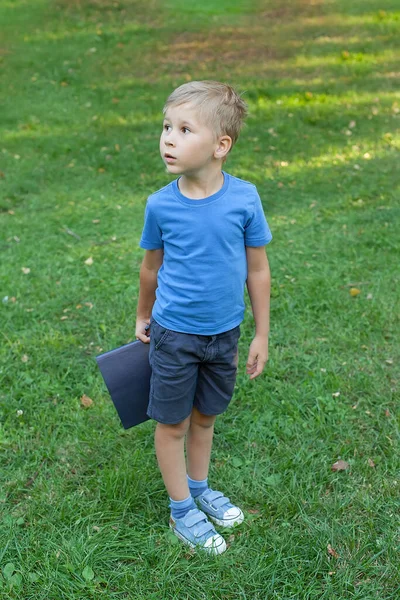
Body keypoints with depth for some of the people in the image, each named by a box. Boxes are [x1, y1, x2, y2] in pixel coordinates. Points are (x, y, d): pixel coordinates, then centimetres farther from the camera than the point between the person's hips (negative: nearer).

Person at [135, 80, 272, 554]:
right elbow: (152, 267, 4)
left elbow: (257, 270, -4)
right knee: (173, 423, 11)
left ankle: (198, 488, 44)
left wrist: (261, 335, 1)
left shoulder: (244, 198, -14)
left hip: (224, 333, 1)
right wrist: (143, 317, 16)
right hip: (174, 335, -1)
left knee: (205, 417, 20)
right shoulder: (161, 205, -13)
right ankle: (182, 510, 31)